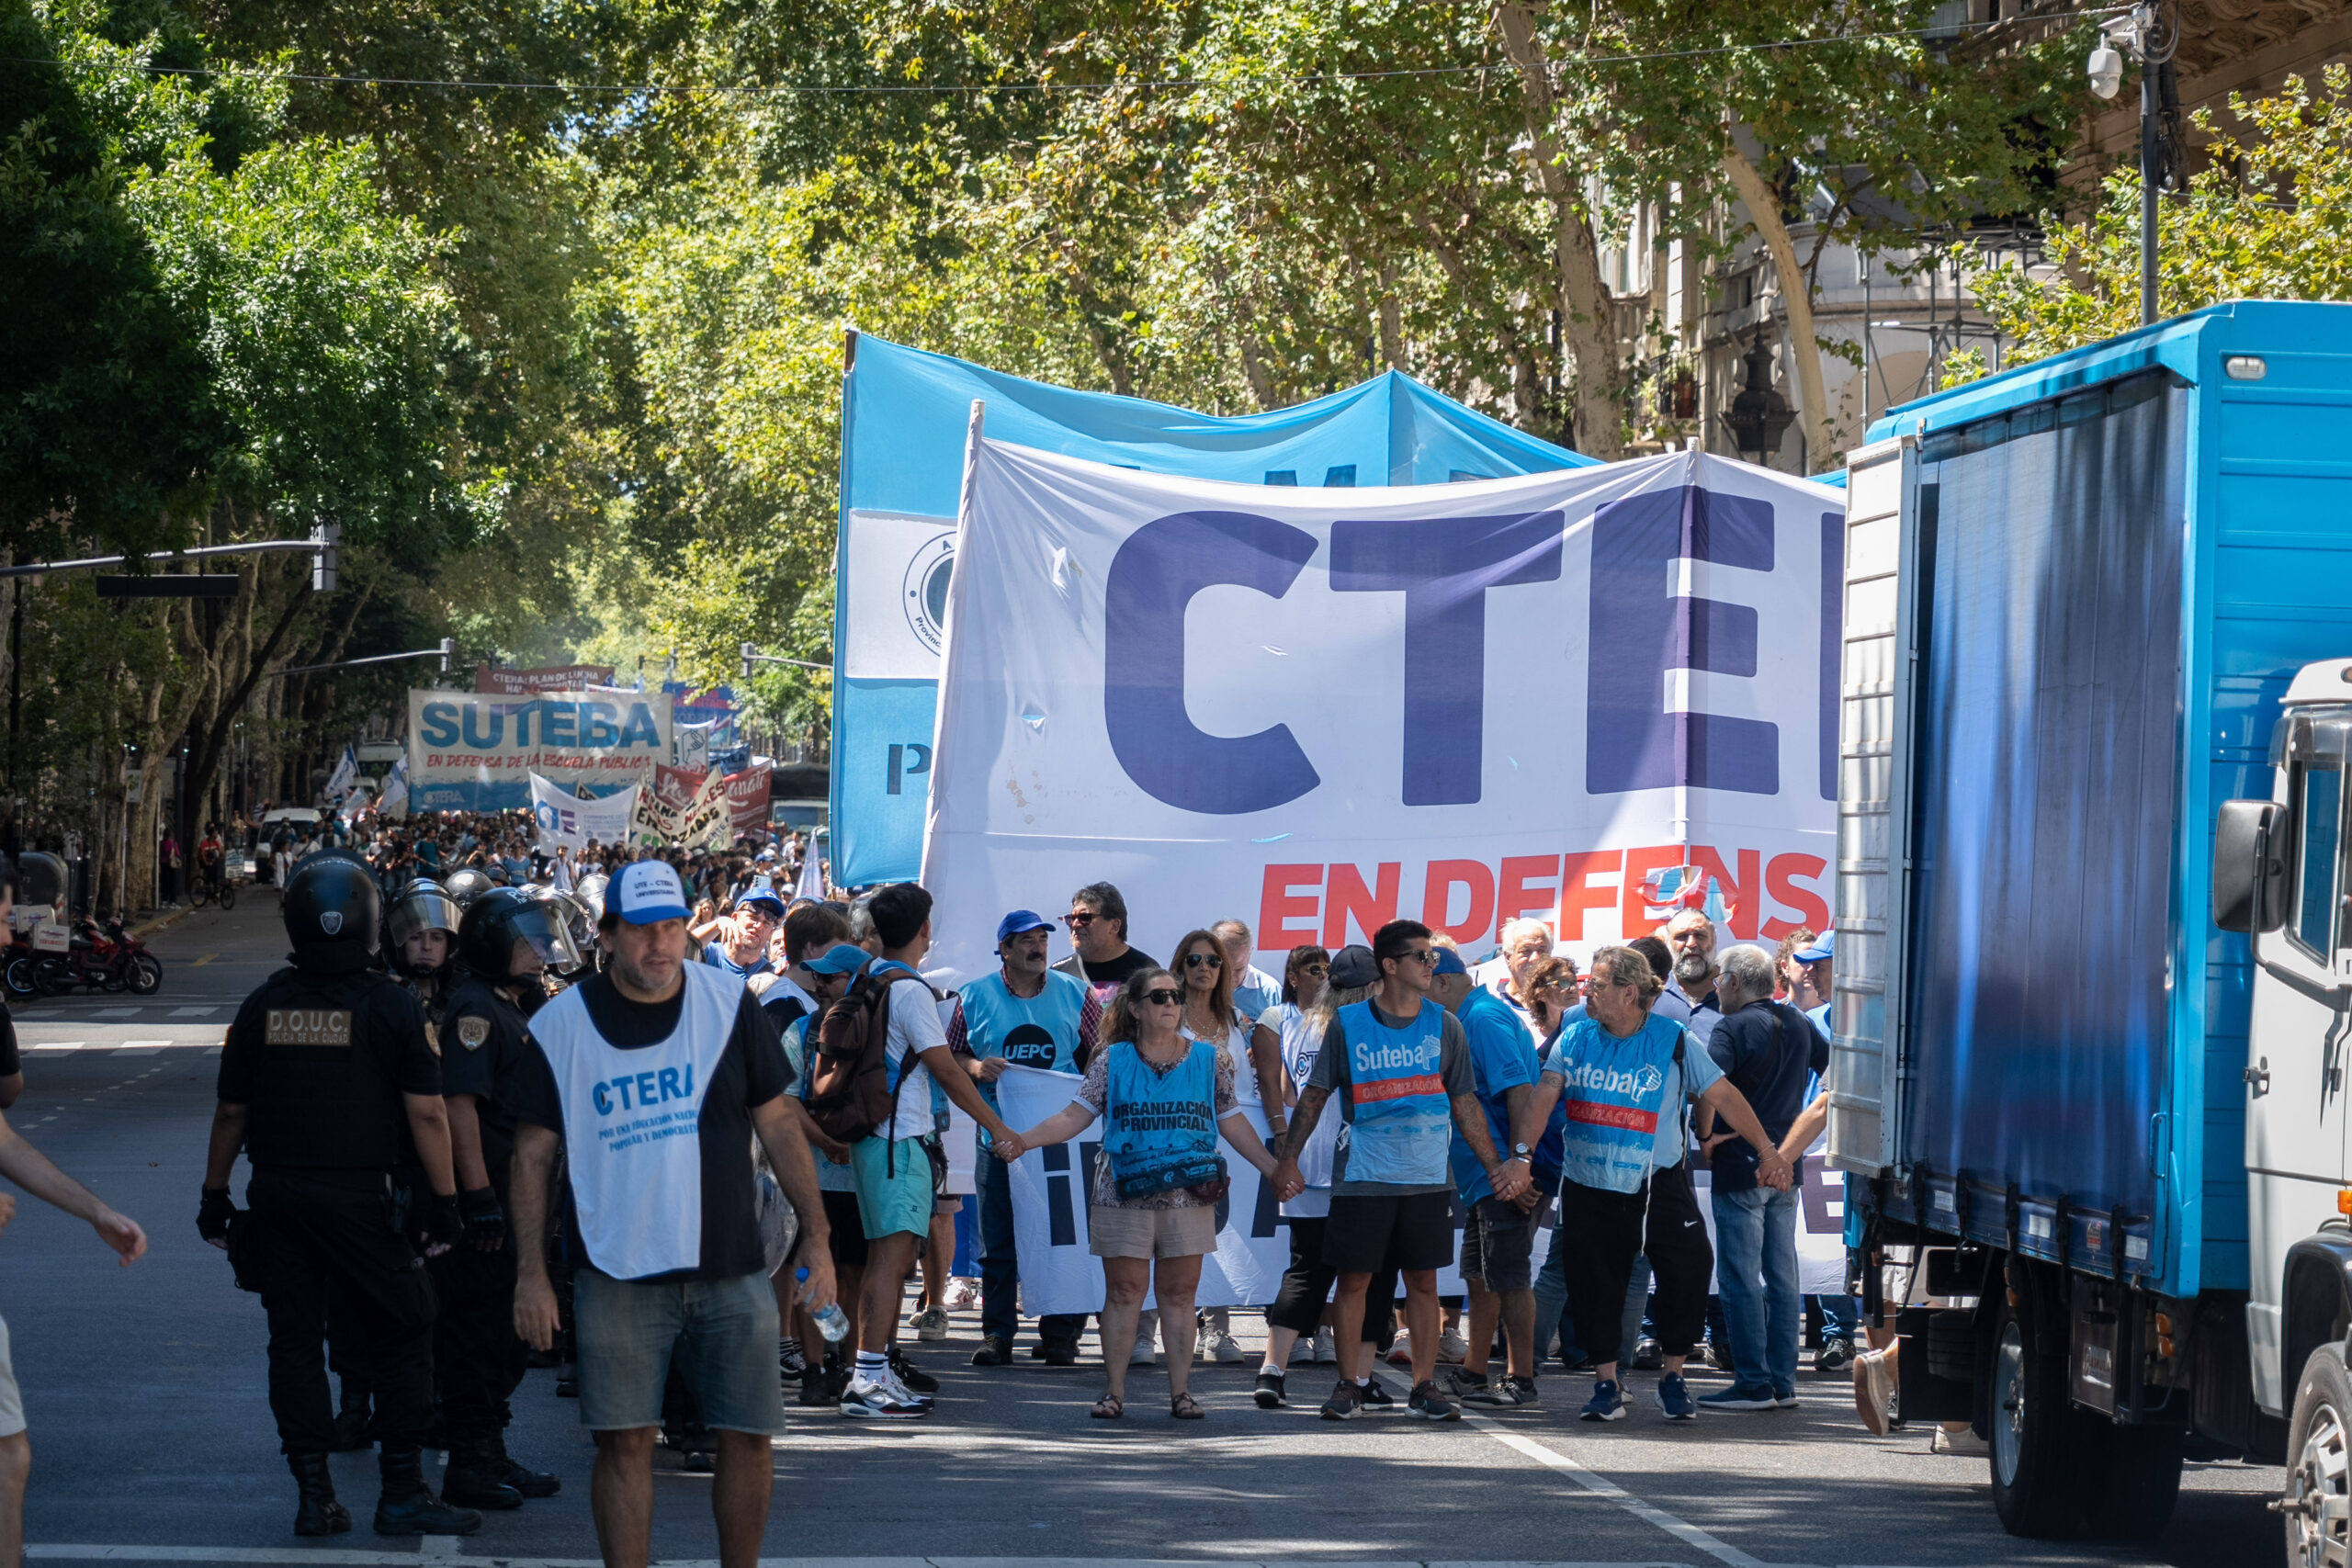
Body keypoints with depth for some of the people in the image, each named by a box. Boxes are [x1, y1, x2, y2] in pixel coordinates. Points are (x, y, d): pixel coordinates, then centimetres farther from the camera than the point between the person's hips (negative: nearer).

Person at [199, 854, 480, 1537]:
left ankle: (315, 1497, 7)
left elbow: (231, 1112, 8)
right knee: (399, 1339, 7)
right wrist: (444, 1199, -2)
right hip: (357, 1195, -3)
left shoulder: (263, 1006, 3)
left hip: (276, 1197, 3)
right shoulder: (392, 1007, -6)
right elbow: (427, 1113, -8)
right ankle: (403, 1492, 5)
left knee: (295, 1343, 8)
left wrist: (215, 1195, 18)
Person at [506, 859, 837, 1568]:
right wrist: (531, 1270, -3)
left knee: (749, 1436, 3)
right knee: (625, 1441, -2)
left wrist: (815, 1236, 3)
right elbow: (533, 1154, 3)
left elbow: (778, 1124, 7)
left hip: (731, 1271, 1)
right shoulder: (561, 1026, -1)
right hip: (619, 1274, -1)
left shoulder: (729, 1004, 3)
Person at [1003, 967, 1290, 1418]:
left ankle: (1181, 1392, 8)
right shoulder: (1112, 1062, 3)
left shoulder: (1209, 1060, 8)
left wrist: (1273, 1170, 11)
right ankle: (1114, 1392, 5)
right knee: (1124, 1292, 0)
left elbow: (1233, 1123, 14)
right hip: (1124, 1194, -1)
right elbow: (1074, 1117, 1)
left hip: (1188, 1195, 1)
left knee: (1179, 1294, 3)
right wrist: (1023, 1141, -12)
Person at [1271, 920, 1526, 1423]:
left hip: (1428, 1178, 2)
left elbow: (1465, 1103, 11)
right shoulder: (1348, 1024, 0)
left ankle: (1424, 1387, 9)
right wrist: (1288, 1159, 0)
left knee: (1423, 1281, 4)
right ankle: (1349, 1385, 8)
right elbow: (1314, 1095, 5)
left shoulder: (1443, 1025, 6)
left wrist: (1495, 1164, 7)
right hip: (1363, 1178, -2)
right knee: (1354, 1280, 0)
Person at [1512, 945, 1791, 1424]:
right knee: (1594, 1286, 4)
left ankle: (1673, 1379, 6)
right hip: (1589, 1187, 2)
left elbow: (1724, 1097, -1)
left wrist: (1768, 1152, -1)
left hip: (1658, 1183, -2)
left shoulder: (1673, 1042, -5)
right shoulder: (1574, 1039, 1)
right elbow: (1542, 1099, -7)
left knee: (1689, 1270, -11)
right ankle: (1606, 1385, 15)